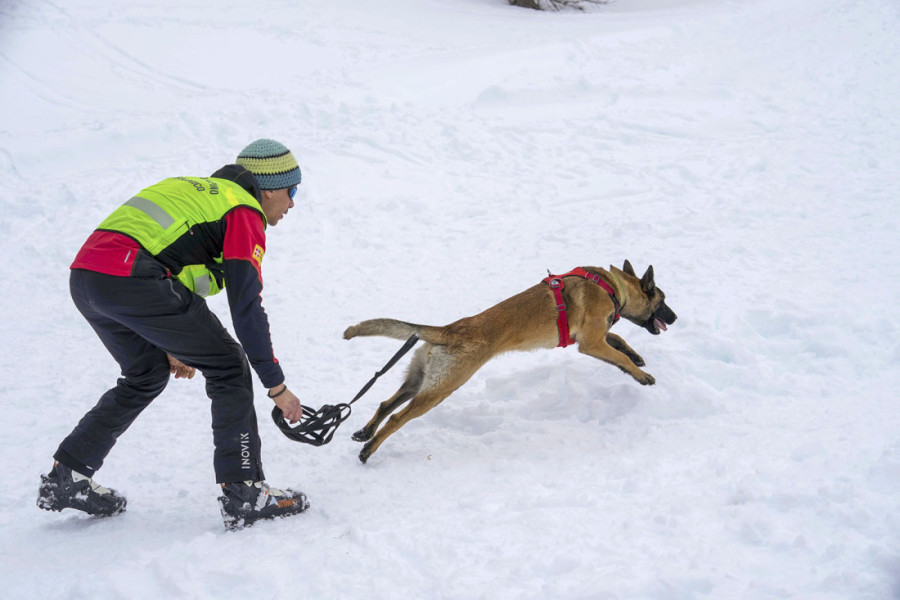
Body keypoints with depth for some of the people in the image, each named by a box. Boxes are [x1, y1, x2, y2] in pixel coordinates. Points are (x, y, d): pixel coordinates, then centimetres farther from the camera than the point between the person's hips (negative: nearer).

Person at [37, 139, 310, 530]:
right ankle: (243, 494, 0)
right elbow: (246, 308, -3)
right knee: (228, 367, 3)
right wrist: (277, 386, 2)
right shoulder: (244, 214, 4)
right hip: (131, 281, -9)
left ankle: (65, 478, 30)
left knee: (147, 374, 28)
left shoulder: (199, 192, 31)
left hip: (84, 275, 9)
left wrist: (170, 345, 39)